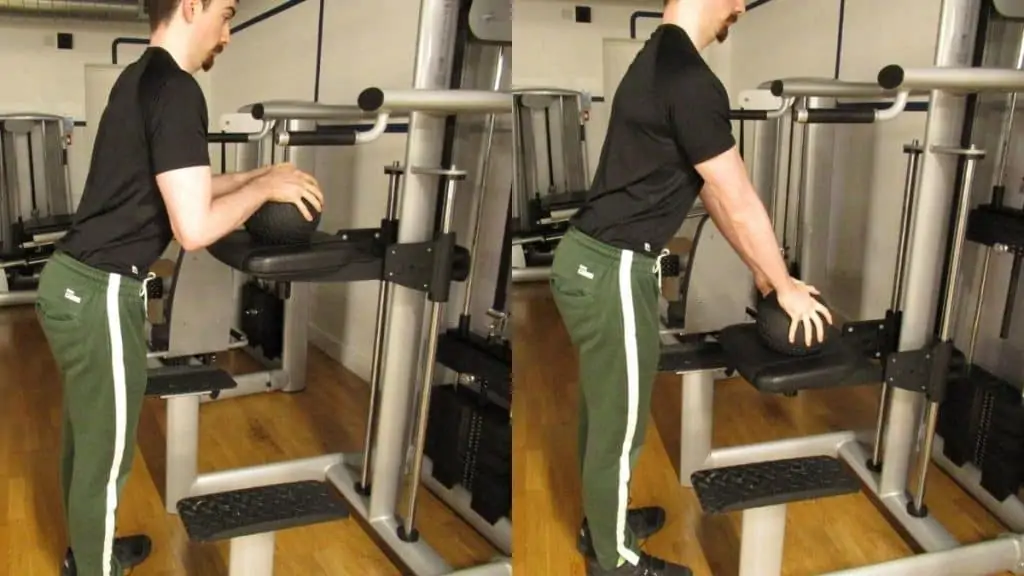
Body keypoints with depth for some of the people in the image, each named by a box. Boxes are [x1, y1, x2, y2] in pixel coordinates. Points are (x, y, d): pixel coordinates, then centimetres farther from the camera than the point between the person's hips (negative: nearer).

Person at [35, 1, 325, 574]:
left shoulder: (141, 78, 12)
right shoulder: (176, 90, -19)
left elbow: (177, 189, 22)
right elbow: (194, 226, -23)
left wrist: (258, 176, 15)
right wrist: (265, 188, -9)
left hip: (74, 280, 10)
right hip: (101, 294, -10)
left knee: (85, 436, 24)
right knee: (106, 455, 6)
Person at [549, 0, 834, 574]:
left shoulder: (664, 61, 12)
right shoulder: (690, 81, -22)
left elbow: (711, 189, 18)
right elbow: (739, 201, -14)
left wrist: (761, 267, 22)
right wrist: (786, 287, 0)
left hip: (592, 258, 10)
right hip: (612, 271, -10)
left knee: (604, 410, 24)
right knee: (620, 425, 6)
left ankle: (603, 523, 41)